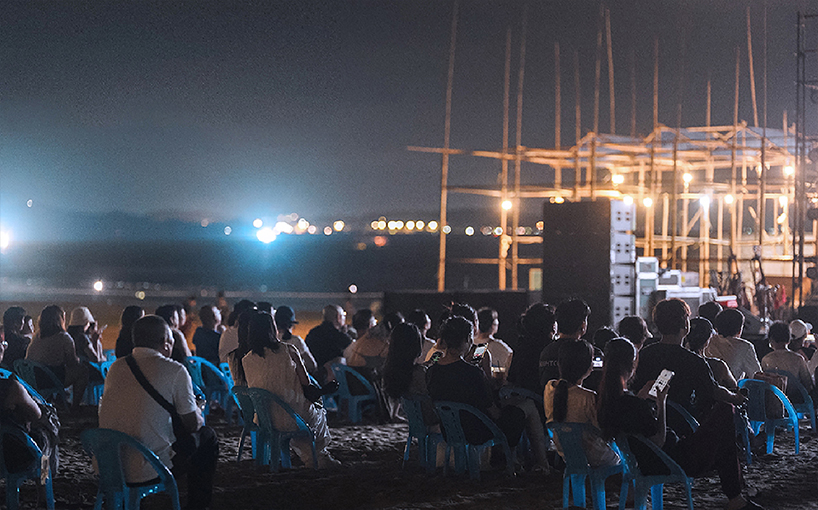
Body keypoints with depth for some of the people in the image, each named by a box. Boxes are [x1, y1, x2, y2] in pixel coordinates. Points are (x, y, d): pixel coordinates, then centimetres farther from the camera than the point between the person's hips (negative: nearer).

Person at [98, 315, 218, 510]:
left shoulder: (116, 367, 6)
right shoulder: (175, 371, -10)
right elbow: (192, 424, -3)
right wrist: (197, 411, 21)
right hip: (149, 470, -6)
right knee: (207, 436, 19)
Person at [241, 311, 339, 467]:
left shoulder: (247, 360, -5)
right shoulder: (288, 350, -12)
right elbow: (306, 383, -7)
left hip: (265, 419, 3)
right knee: (319, 414, 32)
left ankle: (308, 457, 50)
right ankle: (320, 457, 50)